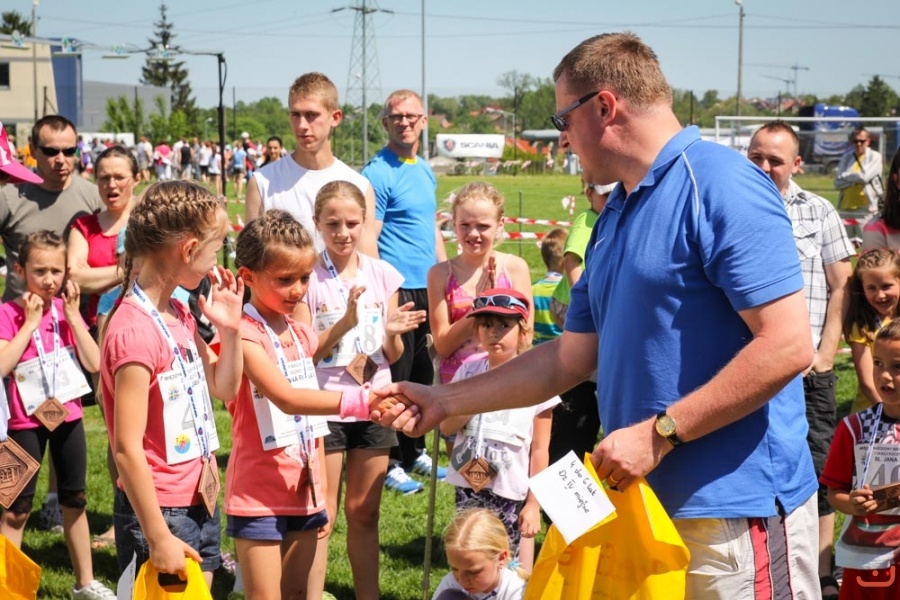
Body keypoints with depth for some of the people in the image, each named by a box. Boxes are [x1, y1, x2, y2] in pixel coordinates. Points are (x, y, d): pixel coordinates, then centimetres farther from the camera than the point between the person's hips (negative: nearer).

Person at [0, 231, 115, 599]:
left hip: (68, 417, 5)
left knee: (74, 500, 14)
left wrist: (72, 316, -12)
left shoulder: (66, 310, 2)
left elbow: (94, 363, -7)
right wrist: (31, 322, -21)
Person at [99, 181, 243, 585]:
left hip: (200, 502, 9)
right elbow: (127, 450, -22)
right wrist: (158, 538, -20)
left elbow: (223, 388, 19)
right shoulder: (135, 331, -22)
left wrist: (229, 328, 4)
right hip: (161, 512, -9)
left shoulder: (180, 315, 6)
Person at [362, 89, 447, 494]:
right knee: (395, 379, -1)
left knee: (422, 375, 16)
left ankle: (415, 452, 29)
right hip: (396, 289, -8)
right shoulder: (378, 174, -11)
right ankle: (390, 464, 9)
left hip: (428, 287, 8)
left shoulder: (425, 170, 14)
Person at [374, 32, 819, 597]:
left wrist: (658, 433, -19)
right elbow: (570, 358, 18)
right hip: (645, 497, 8)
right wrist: (445, 400, 17)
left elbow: (788, 345, -22)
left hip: (735, 507, -8)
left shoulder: (721, 185, -15)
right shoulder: (615, 215, 14)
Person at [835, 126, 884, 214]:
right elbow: (837, 184, 4)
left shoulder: (875, 156, 1)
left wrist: (844, 176, 0)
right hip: (846, 207, 4)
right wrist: (855, 179, -8)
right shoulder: (846, 157, 12)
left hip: (866, 206, -4)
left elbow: (865, 176, -13)